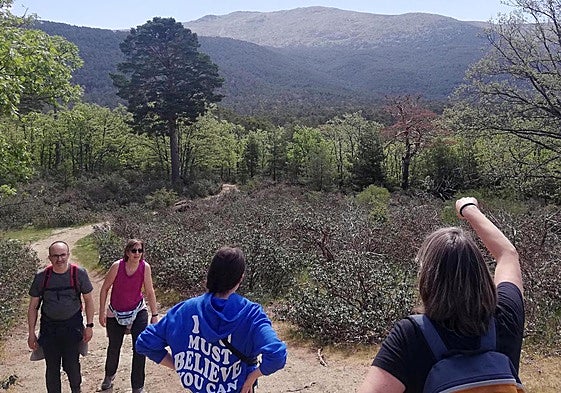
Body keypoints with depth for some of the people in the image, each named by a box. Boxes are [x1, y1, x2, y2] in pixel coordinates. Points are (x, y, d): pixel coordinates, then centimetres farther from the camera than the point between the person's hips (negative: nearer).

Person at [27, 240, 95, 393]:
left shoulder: (79, 273, -10)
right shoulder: (41, 276, -7)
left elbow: (88, 300, 0)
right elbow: (33, 306, 2)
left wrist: (89, 325, -2)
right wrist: (31, 333, 2)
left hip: (72, 326, -1)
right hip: (48, 327, 1)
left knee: (71, 365, 7)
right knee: (52, 368, 11)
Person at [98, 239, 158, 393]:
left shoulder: (145, 267, -17)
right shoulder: (117, 266, -20)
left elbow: (150, 292, -9)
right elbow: (104, 289, -8)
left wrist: (154, 315, -8)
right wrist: (102, 312, -6)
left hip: (138, 312, 0)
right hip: (115, 314, 0)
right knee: (114, 347, 19)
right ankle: (109, 375, 50)